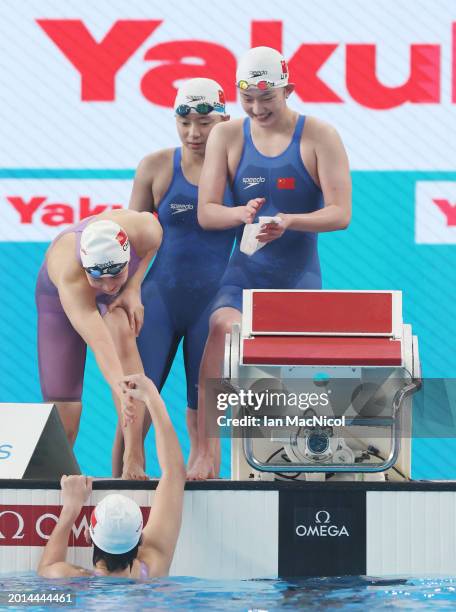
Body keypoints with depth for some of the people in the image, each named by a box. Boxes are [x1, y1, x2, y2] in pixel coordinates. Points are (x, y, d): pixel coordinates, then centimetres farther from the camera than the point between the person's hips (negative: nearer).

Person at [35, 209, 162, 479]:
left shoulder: (145, 231, -37)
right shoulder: (68, 274, -46)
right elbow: (99, 342, -56)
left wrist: (134, 288, -22)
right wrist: (122, 389, -69)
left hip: (124, 291, 2)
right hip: (60, 296, -2)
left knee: (122, 331, -34)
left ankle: (134, 458, -35)